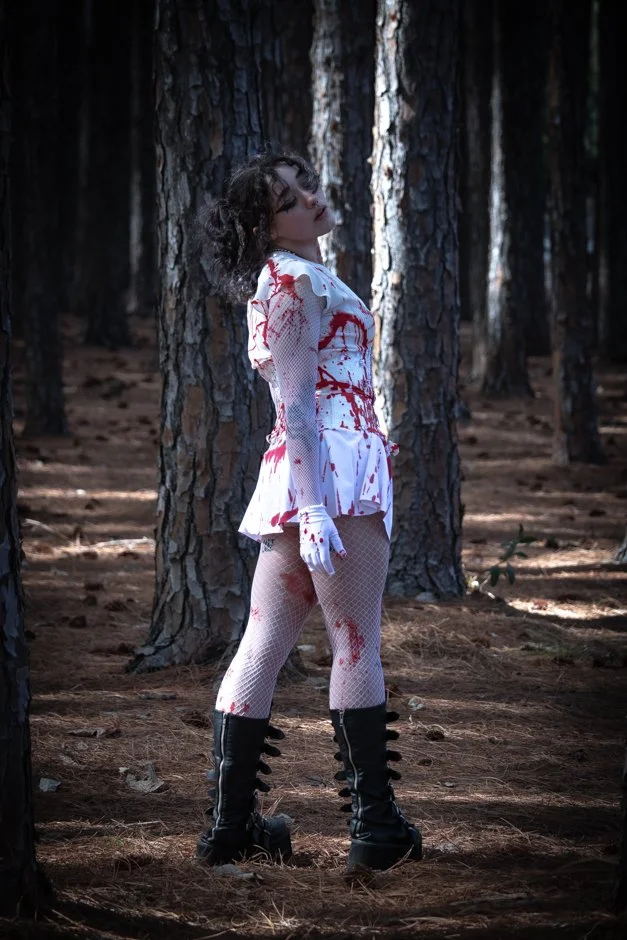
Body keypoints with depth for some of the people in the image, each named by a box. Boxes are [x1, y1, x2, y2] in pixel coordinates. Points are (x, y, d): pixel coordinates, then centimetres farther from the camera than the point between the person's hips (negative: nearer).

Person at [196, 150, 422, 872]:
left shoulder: (282, 281, 21)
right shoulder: (301, 280, -9)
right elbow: (297, 404, -17)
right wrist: (315, 507, -23)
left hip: (292, 474, 9)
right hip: (336, 469, -9)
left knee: (263, 645, 6)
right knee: (358, 645, -5)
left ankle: (231, 823, 7)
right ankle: (376, 825, -2)